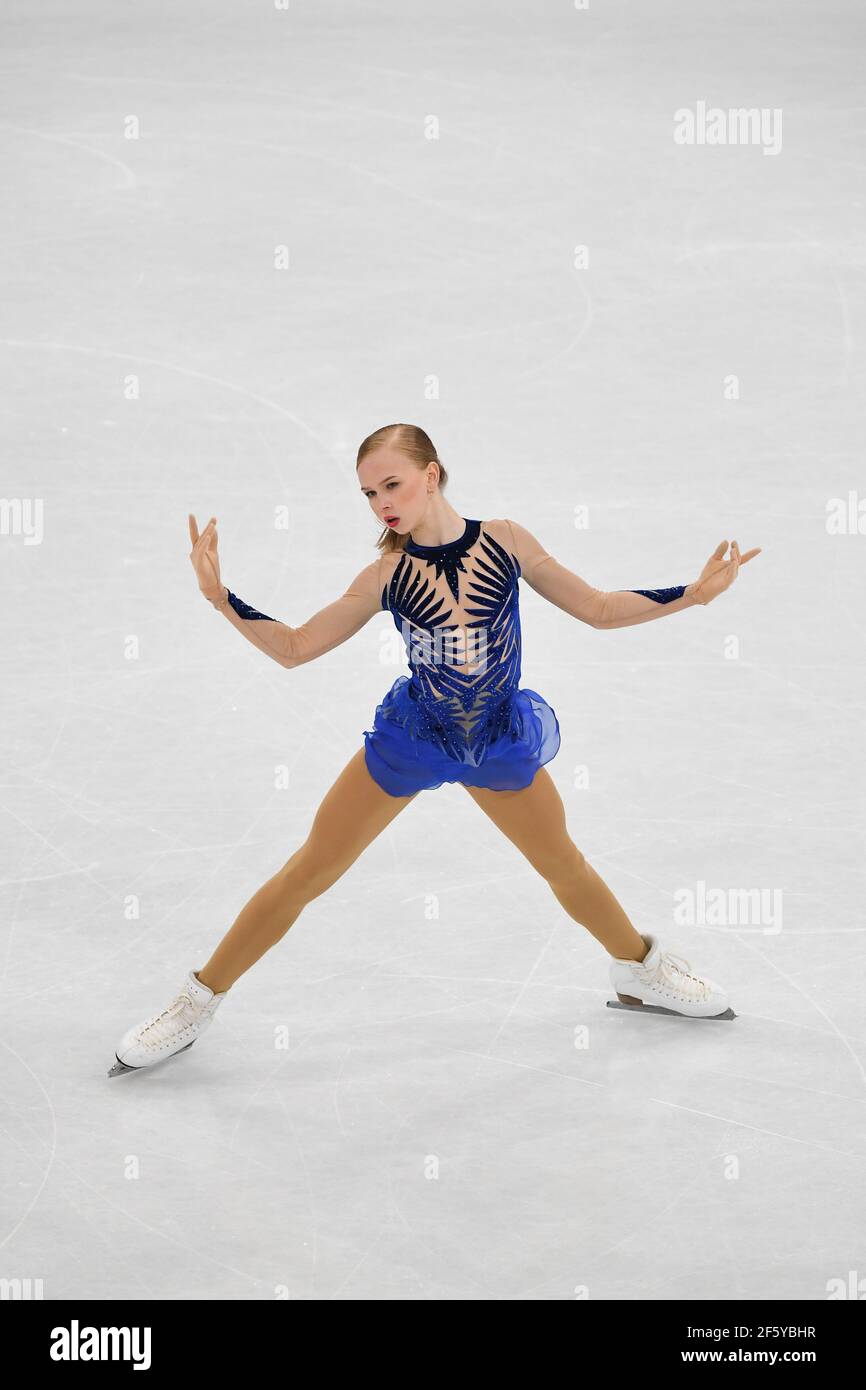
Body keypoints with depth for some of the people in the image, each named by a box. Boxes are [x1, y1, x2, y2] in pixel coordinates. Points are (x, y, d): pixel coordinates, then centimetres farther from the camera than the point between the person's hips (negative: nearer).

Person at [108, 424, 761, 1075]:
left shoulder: (505, 541, -12)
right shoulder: (387, 576, -13)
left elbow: (598, 609, -4)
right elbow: (294, 647, -9)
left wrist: (694, 593, -13)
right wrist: (220, 597, -22)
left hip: (500, 742, 1)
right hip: (411, 740, -1)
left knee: (565, 865, 17)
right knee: (307, 873, -1)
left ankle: (641, 970, 45)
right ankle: (198, 1002, 12)